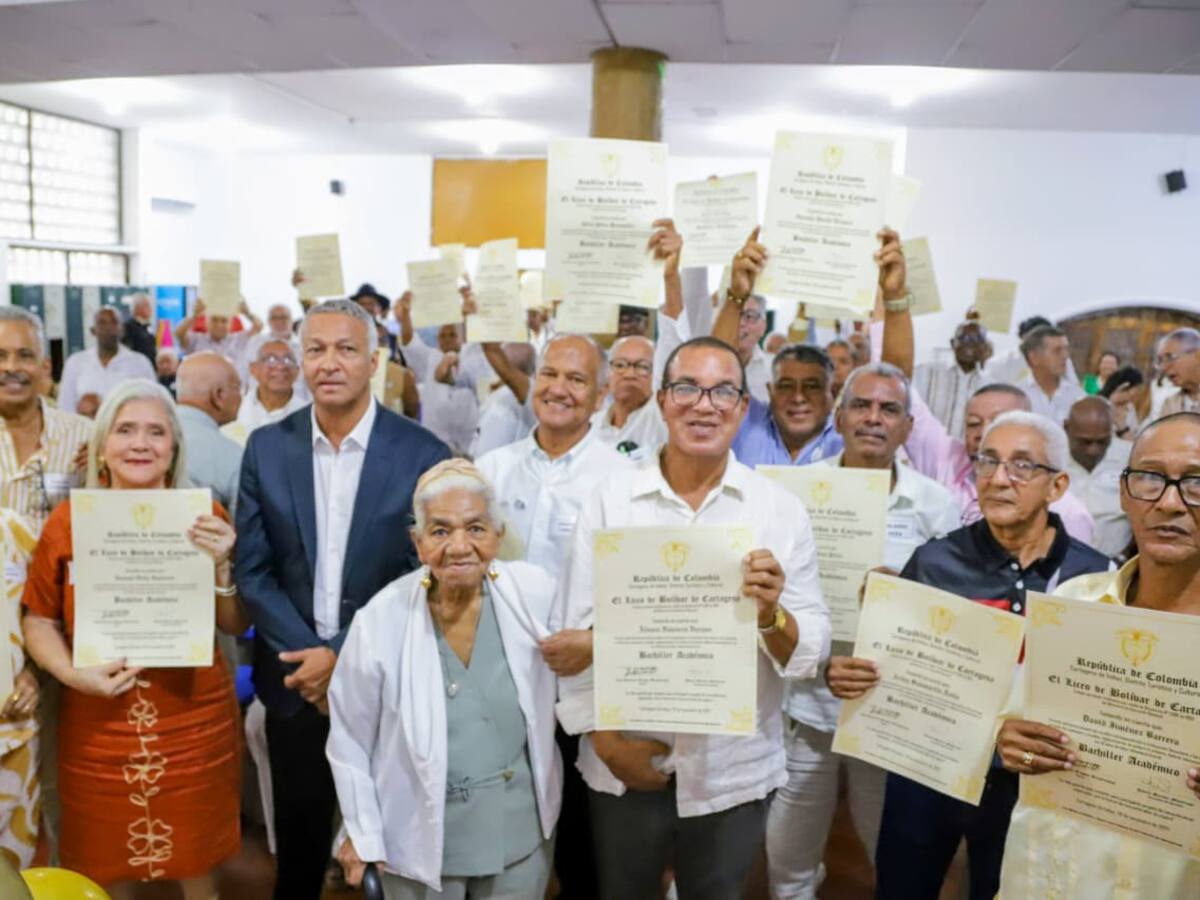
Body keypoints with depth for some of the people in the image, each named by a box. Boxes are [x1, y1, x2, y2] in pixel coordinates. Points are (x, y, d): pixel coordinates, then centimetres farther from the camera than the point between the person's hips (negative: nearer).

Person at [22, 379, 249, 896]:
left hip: (193, 722, 0)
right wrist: (73, 674, -12)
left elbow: (235, 626, -3)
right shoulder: (67, 521, -4)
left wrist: (221, 565, -20)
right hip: (97, 727, 1)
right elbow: (37, 621, 5)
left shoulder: (206, 518, -4)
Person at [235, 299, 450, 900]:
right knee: (298, 848, 18)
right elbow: (253, 569, -1)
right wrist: (307, 650, -11)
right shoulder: (267, 447, -1)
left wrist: (344, 655, -14)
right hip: (295, 675, 2)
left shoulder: (421, 454, -10)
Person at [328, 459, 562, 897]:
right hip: (420, 840, -1)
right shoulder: (381, 621, -17)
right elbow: (349, 740, -6)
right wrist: (363, 835, -1)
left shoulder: (537, 595, -15)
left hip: (522, 834, 2)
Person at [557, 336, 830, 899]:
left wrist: (771, 615, -26)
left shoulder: (781, 510, -5)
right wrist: (606, 739, -8)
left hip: (735, 774, 0)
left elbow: (812, 651, -6)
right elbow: (576, 629, -3)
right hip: (623, 769, 0)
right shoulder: (610, 499, -5)